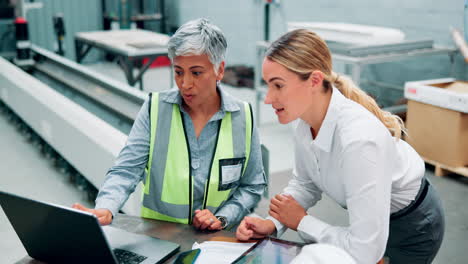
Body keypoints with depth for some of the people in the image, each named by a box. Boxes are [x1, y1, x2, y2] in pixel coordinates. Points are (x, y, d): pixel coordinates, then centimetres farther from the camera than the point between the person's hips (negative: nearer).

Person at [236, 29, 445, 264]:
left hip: (411, 228, -6)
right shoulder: (306, 117, -16)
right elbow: (304, 183, 1)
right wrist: (272, 223, -16)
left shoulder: (359, 139, -39)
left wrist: (302, 222, -22)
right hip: (370, 218, 6)